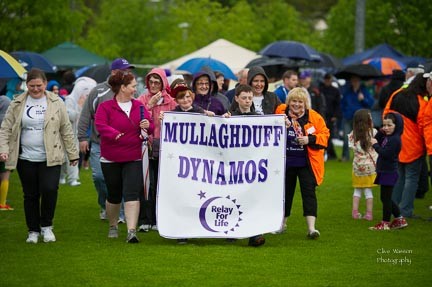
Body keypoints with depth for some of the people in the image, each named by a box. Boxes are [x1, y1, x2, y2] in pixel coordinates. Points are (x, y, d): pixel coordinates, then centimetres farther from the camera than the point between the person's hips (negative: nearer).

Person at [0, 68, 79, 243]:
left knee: (49, 189, -16)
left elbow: (66, 130, 5)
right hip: (25, 158, 2)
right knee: (30, 195, 6)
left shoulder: (56, 103, 2)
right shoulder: (17, 104, 4)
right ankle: (33, 231, 19)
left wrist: (72, 154, 5)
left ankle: (46, 226, 4)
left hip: (50, 158, -1)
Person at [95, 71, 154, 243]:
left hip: (133, 159, 2)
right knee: (114, 195, 11)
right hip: (111, 159, -2)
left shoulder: (138, 106, 8)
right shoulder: (105, 107, -5)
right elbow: (100, 126, -20)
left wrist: (148, 126, -12)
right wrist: (115, 134, -36)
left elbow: (151, 126, 12)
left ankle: (132, 231, -18)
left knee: (132, 193, -13)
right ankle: (113, 226, 34)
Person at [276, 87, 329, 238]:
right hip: (286, 162, 2)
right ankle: (282, 224, 31)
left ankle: (311, 227, -11)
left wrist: (310, 139, -18)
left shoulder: (314, 117, -4)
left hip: (306, 163, -2)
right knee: (286, 192, 13)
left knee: (309, 192, -8)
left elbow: (325, 135, -2)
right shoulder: (281, 114, -1)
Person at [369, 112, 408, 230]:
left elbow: (385, 153, -25)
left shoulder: (395, 139, -18)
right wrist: (380, 132, 3)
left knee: (385, 198, -2)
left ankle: (385, 223, 5)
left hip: (389, 172, -10)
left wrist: (375, 144, -15)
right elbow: (376, 139, 15)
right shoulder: (386, 137, 11)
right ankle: (399, 220, 24)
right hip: (385, 172, 10)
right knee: (386, 198, 16)